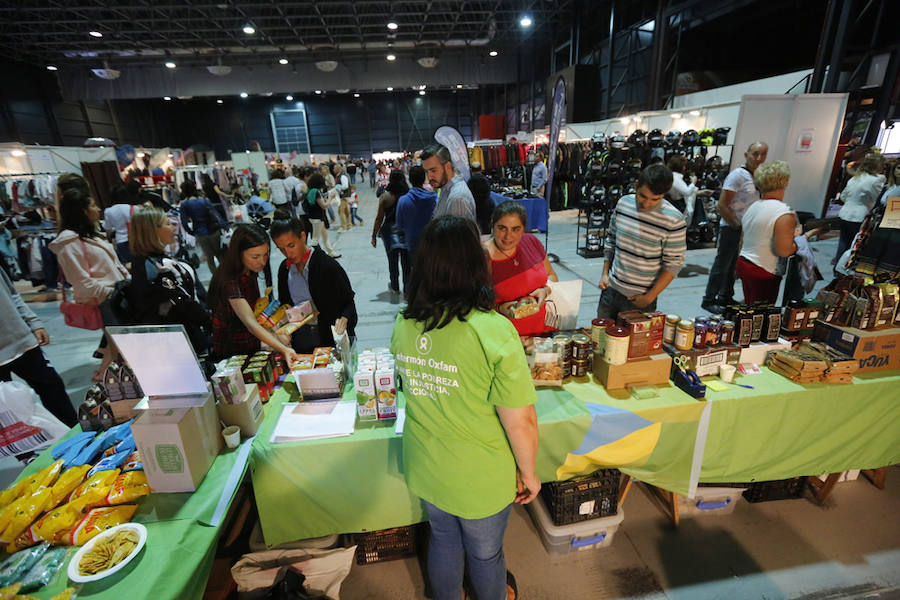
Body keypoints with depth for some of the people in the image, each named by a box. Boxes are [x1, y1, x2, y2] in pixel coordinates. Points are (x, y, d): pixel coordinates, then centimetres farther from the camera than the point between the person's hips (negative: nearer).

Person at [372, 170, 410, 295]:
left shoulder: (385, 196, -8)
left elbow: (379, 218, -7)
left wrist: (374, 236, 1)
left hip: (390, 231, -1)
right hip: (407, 231, 1)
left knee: (392, 260, 15)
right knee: (406, 261, 7)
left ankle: (395, 287, 28)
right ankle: (407, 289, 10)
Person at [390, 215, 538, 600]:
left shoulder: (403, 325, -13)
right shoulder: (494, 332, -31)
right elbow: (521, 422, -23)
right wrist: (528, 473, -6)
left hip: (425, 468, 5)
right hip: (479, 479, -4)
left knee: (443, 540, 31)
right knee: (485, 554, 26)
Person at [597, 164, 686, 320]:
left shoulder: (674, 219, -15)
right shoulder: (624, 203, -2)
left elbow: (673, 264, -10)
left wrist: (650, 297, -13)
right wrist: (605, 273, 6)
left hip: (640, 298, -4)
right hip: (611, 289, 4)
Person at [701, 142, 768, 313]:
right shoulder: (738, 175, -14)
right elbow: (722, 206, -18)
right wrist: (739, 226, -16)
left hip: (747, 229, 8)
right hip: (731, 228, -8)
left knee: (734, 266, 16)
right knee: (721, 265, 0)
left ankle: (726, 297, 28)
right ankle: (709, 300, 10)